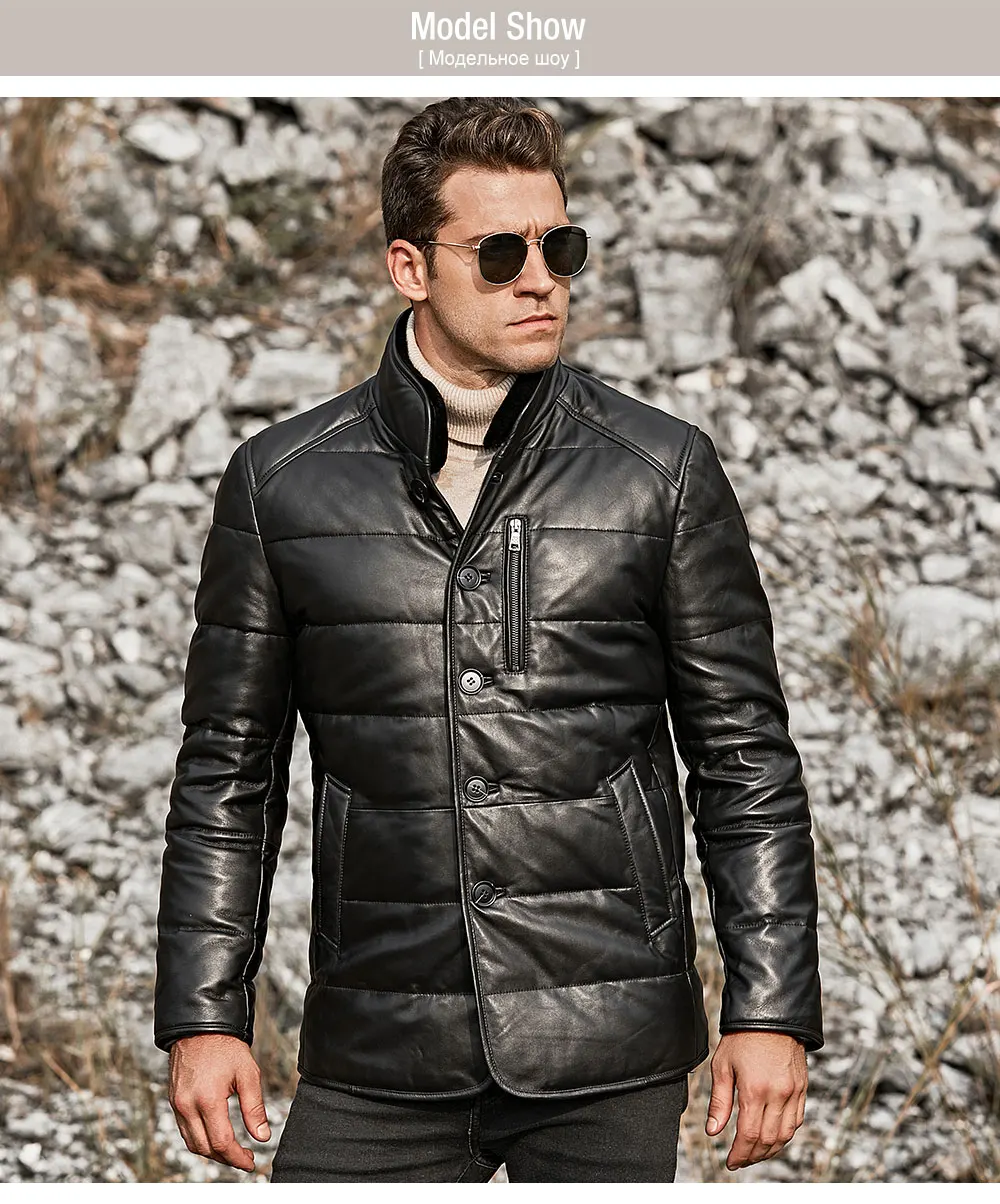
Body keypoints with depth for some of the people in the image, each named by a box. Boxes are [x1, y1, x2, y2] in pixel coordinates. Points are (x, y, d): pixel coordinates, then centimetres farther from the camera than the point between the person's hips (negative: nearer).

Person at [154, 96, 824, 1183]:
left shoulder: (663, 471, 3)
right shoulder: (282, 481, 5)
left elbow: (746, 763, 5)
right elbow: (227, 775, 9)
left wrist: (770, 1011, -1)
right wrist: (202, 1017, 4)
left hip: (609, 1061, 0)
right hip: (378, 1061, 1)